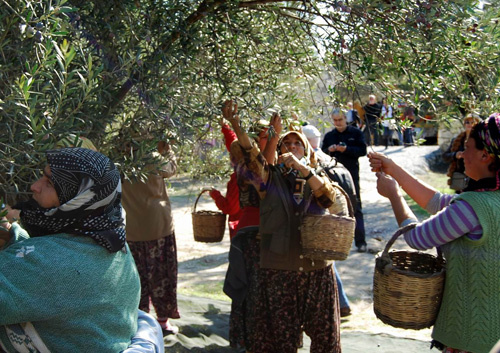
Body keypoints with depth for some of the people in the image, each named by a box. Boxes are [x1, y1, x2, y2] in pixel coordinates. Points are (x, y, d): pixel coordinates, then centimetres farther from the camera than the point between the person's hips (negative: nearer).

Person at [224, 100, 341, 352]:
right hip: (278, 271, -2)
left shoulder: (317, 179, 9)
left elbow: (329, 197, -12)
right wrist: (236, 124, -32)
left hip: (317, 269, 2)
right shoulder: (270, 177, 4)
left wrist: (302, 168, -25)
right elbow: (251, 154, -14)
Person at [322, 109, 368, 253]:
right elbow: (322, 153, 13)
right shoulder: (329, 136, 12)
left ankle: (360, 241, -2)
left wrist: (346, 149, -18)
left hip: (351, 174, -3)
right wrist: (329, 150, -9)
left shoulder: (355, 133, 2)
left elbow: (362, 150, -4)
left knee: (355, 207, -4)